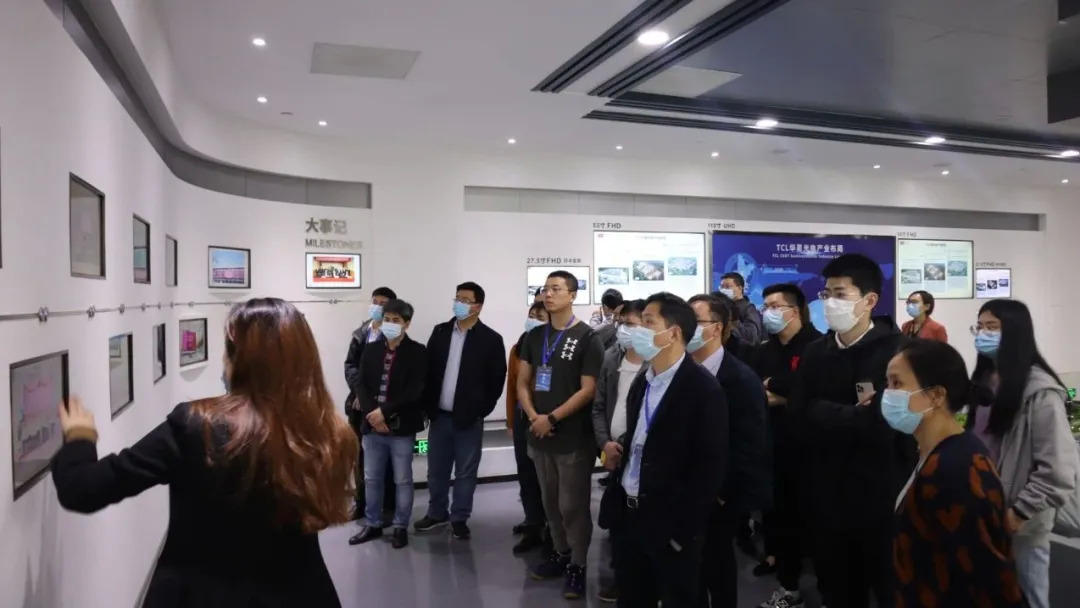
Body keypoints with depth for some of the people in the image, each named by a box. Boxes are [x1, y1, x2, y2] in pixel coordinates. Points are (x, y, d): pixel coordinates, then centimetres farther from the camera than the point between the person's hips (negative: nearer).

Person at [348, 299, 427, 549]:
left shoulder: (417, 352, -5)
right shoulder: (371, 350, 8)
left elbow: (414, 390, -13)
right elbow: (362, 384, 4)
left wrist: (384, 411, -17)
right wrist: (371, 413, -11)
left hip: (402, 426, -4)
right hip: (372, 424, 4)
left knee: (402, 480, 6)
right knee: (372, 478, 13)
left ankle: (400, 527, 20)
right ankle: (373, 524, 27)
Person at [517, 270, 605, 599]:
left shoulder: (587, 338, -7)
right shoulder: (535, 337, 8)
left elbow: (589, 390, -12)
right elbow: (522, 383, 10)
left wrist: (552, 418, -15)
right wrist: (533, 417, -7)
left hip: (574, 437, -5)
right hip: (539, 435, 5)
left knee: (573, 505, 3)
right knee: (551, 502, 16)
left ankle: (578, 565, 17)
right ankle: (561, 554, 32)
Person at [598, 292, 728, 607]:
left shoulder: (703, 388, -14)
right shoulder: (641, 383, 9)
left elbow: (711, 464, -16)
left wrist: (684, 526, -17)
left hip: (670, 522, -7)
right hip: (628, 513, 7)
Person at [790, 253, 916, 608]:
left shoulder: (897, 350, -12)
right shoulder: (815, 354, 5)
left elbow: (883, 422, -20)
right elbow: (802, 417, -3)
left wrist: (829, 415, -12)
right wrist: (856, 415, -13)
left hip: (882, 498, -4)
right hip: (828, 499, 5)